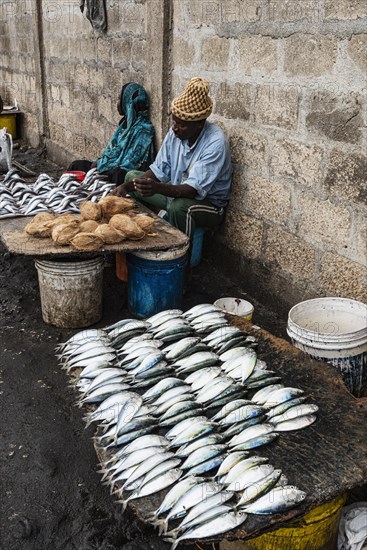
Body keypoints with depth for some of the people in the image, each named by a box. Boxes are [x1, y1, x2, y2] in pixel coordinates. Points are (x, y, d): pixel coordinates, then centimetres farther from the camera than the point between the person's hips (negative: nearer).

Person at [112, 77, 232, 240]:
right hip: (176, 192, 8)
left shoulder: (215, 143, -28)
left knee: (178, 207, -39)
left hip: (208, 203, -7)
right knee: (131, 176, 6)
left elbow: (194, 189, -34)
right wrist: (127, 186, -17)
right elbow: (159, 170, -2)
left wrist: (158, 188, -50)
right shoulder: (175, 132, -7)